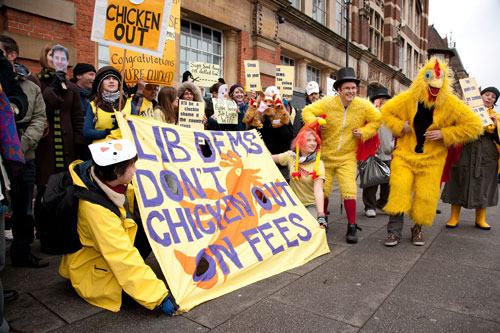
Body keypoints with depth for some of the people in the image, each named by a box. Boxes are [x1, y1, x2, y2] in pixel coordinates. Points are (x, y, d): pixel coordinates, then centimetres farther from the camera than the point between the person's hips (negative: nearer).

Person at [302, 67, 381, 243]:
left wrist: (363, 132, -6)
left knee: (349, 190, -9)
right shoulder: (327, 103, -9)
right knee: (322, 190, 9)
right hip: (325, 155, 0)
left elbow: (377, 120, 9)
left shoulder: (364, 106, -4)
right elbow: (307, 111, -2)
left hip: (347, 157, 0)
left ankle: (352, 227, 4)